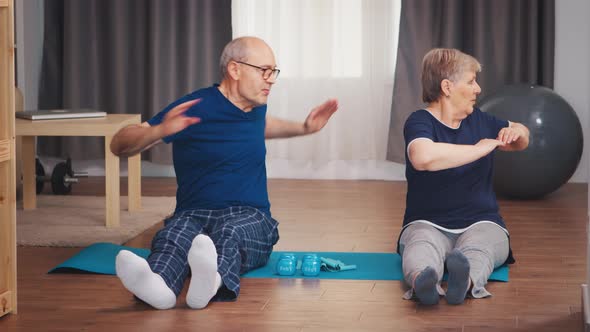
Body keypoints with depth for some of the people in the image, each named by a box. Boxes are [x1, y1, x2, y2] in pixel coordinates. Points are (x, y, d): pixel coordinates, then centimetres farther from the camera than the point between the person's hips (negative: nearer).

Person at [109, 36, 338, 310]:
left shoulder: (256, 106, 16)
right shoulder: (195, 108, -4)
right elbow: (119, 145, -7)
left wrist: (303, 128, 36)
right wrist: (160, 130, -25)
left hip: (250, 218, 2)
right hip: (193, 213, -2)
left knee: (230, 231, -37)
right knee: (174, 233, -39)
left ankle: (211, 280, -72)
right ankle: (158, 285, -73)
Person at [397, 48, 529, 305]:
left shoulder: (478, 120, 13)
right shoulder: (420, 122, -7)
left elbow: (520, 142, 32)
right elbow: (424, 157, -32)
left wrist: (517, 132, 6)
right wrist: (479, 149, -23)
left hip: (481, 223, 3)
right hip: (428, 224, -3)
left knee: (476, 249, -35)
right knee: (421, 247, -40)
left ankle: (466, 281, -69)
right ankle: (422, 280, -73)